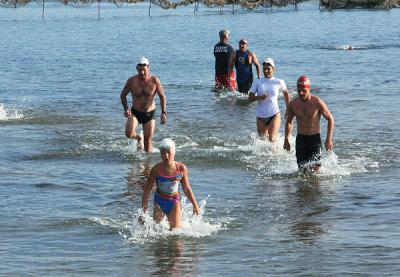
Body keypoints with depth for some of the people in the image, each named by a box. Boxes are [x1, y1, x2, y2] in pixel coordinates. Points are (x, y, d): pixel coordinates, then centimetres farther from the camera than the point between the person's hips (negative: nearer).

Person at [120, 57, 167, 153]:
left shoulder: (154, 81, -11)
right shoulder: (132, 81, -11)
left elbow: (162, 97, -2)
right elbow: (123, 95, 2)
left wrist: (163, 113, -13)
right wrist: (126, 109, -14)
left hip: (150, 114, 0)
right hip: (135, 113, 0)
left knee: (148, 141, -1)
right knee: (129, 133, -24)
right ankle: (138, 138, 10)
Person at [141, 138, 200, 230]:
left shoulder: (181, 168, -8)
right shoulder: (156, 169, -13)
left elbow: (186, 189, 6)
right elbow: (147, 190, -5)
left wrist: (195, 205, 10)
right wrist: (143, 211, -6)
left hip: (174, 202, 1)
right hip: (160, 201, -1)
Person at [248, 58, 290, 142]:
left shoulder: (279, 82, -1)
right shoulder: (257, 83, 0)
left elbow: (286, 93, 17)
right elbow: (250, 98, -4)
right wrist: (259, 97, -24)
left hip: (274, 115, -2)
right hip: (261, 116, 2)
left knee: (272, 140, -18)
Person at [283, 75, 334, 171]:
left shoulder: (317, 102, -11)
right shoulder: (293, 104, -1)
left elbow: (330, 119, -3)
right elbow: (289, 121, 15)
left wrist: (329, 139, -8)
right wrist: (286, 140, 8)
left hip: (315, 138, -3)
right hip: (300, 138, 3)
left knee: (315, 168, -9)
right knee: (302, 169, 0)